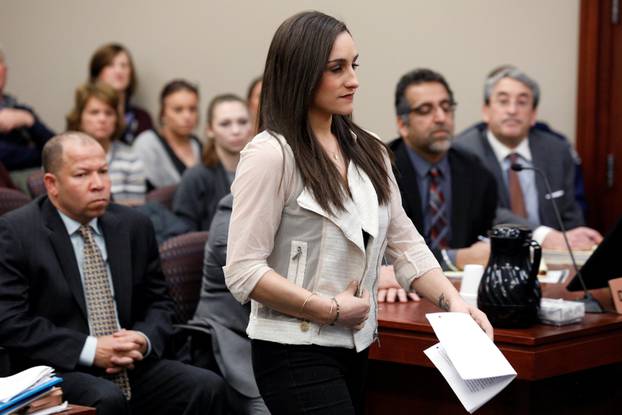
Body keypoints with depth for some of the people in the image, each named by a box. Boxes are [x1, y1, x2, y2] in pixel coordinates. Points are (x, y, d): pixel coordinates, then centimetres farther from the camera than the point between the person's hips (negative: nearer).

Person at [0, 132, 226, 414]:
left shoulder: (134, 225, 11)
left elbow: (159, 303, 18)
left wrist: (145, 340, -6)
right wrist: (90, 350, -17)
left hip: (133, 367, 5)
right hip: (58, 370, -5)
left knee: (207, 386, -20)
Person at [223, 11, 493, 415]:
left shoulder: (368, 151, 9)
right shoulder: (270, 154, -13)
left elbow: (405, 244, 8)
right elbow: (243, 271, -16)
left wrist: (452, 300, -8)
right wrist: (331, 309, -15)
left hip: (354, 347, 7)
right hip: (296, 354, -7)